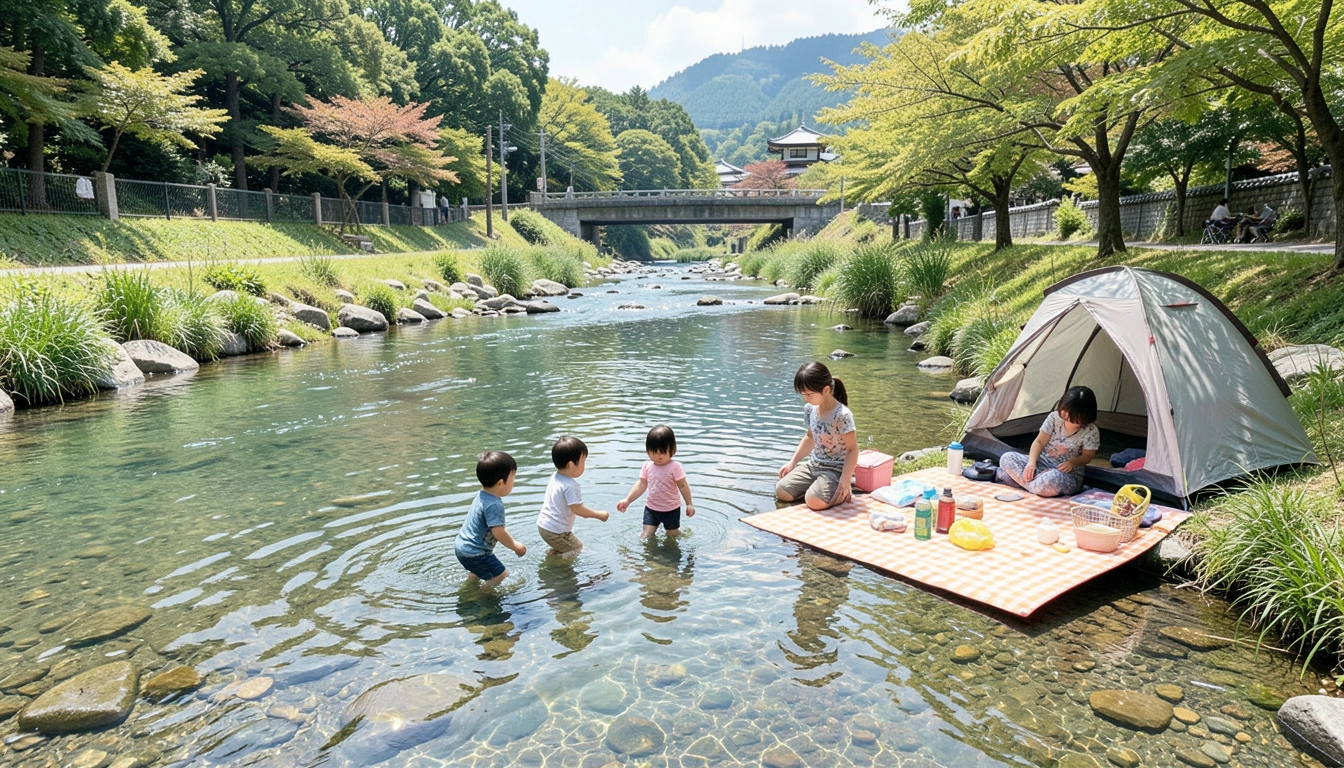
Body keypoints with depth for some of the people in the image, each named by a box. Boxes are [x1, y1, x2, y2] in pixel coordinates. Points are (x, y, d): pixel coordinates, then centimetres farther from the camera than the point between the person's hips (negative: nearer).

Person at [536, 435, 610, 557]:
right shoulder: (570, 486, -25)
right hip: (556, 532, -9)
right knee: (576, 548, 4)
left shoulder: (555, 478, 5)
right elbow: (577, 509, -25)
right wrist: (599, 515, -15)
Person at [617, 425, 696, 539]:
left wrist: (689, 504, -10)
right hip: (651, 508, 3)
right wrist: (627, 500, -6)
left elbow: (683, 486, -12)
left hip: (671, 509, -3)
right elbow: (641, 485, -1)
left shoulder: (675, 467, -18)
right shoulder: (647, 466, -5)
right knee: (646, 536, -2)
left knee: (672, 535, 12)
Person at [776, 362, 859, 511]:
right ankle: (817, 486, 15)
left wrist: (844, 481, -24)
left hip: (835, 470, -7)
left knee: (814, 501, -29)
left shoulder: (842, 415, -23)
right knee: (781, 491, -6)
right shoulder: (810, 409, -1)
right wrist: (792, 462, 14)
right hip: (813, 465, 7)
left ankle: (842, 492, 2)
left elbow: (852, 449, -18)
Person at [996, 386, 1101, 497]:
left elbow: (1087, 456, -1)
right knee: (1006, 458, -18)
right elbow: (1039, 442, -4)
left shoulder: (1091, 432, -13)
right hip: (1043, 462, 4)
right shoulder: (1054, 417, -5)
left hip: (1069, 474, -3)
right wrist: (1031, 462, -20)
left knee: (1052, 481, -42)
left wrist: (1073, 462, -23)